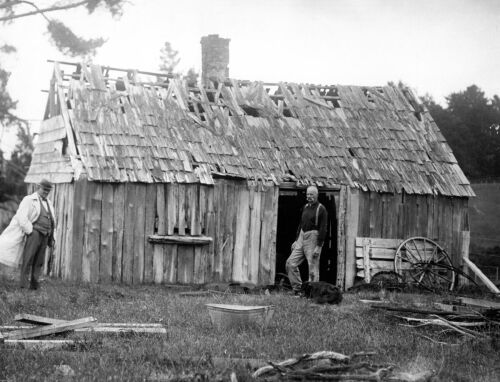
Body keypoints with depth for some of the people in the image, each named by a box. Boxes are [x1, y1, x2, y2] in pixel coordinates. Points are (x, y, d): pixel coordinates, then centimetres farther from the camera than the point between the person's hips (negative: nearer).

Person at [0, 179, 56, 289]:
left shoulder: (48, 203, 19)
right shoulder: (29, 200, -2)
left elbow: (52, 221, 26)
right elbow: (22, 218, -11)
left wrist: (50, 237, 19)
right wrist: (30, 232, -11)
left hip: (45, 236, 6)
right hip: (33, 233, -6)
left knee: (39, 261, 3)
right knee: (28, 258, -10)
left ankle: (34, 283, 7)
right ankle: (24, 284, -9)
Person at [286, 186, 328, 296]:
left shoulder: (321, 209, -8)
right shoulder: (305, 207, 13)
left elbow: (323, 229, -13)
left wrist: (319, 246, -18)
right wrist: (296, 240, 17)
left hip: (313, 238, -7)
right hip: (302, 237, 7)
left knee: (313, 268, -5)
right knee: (290, 263, 1)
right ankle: (298, 289, 8)